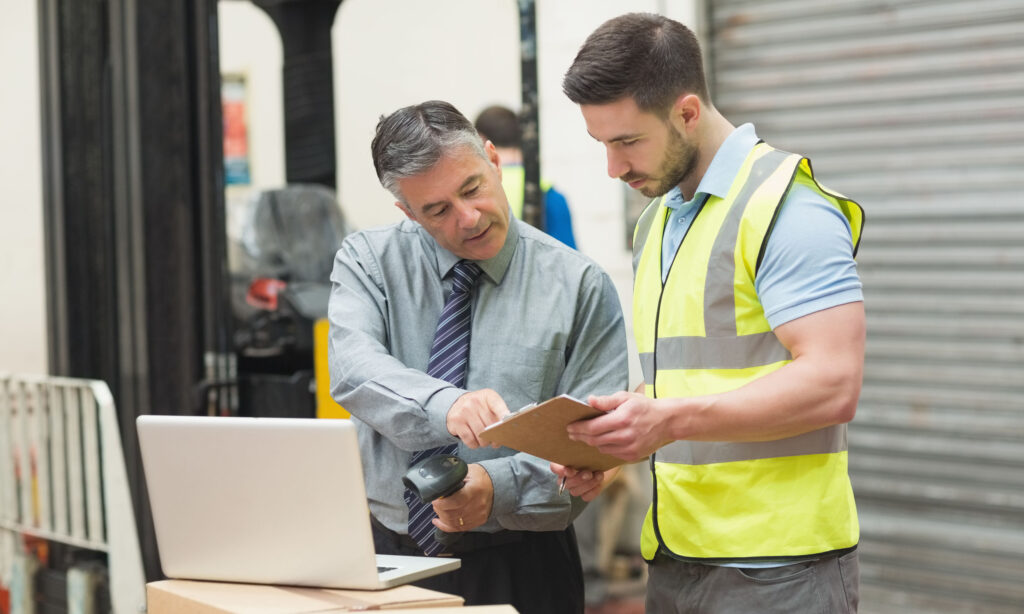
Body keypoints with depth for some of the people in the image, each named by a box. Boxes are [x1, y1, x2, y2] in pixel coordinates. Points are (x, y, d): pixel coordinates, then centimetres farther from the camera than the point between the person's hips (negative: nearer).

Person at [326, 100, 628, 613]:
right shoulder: (366, 260, 4)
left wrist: (499, 488, -23)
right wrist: (443, 406, -34)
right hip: (386, 552, 1)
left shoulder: (579, 285, -1)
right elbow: (355, 368, -15)